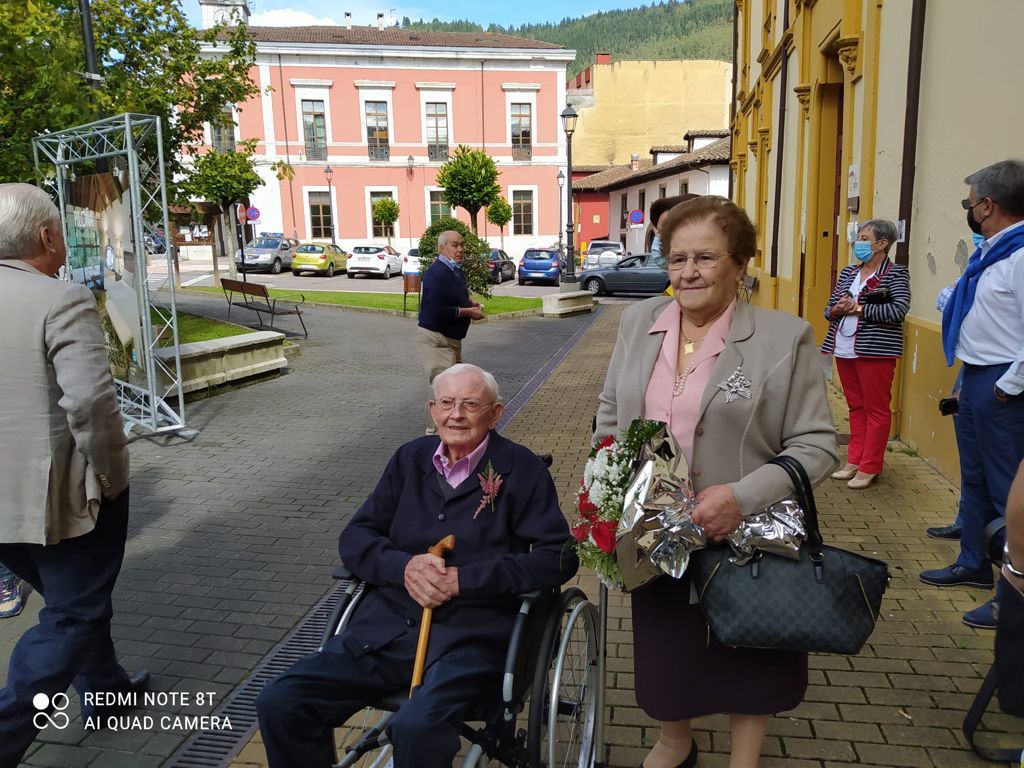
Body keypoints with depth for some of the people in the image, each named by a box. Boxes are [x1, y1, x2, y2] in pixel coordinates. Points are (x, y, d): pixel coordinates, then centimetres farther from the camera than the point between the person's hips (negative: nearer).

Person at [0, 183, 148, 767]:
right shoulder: (63, 300, -18)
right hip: (64, 495, -8)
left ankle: (106, 688, 42)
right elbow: (90, 398, -29)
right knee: (71, 617, 8)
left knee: (73, 601, 25)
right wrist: (107, 471, -15)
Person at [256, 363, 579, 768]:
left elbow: (558, 557, -8)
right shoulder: (411, 458, 12)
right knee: (278, 703, -9)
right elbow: (354, 538, 12)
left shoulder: (521, 469, 0)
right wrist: (403, 566, -10)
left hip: (471, 634, -4)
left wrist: (464, 579, -14)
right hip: (387, 626, 5)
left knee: (416, 727, -31)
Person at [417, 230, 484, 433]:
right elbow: (437, 311, -27)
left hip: (453, 337, 10)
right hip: (437, 338, -10)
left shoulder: (457, 271, 11)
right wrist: (467, 312, -18)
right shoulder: (437, 273, -20)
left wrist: (470, 304, 5)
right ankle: (436, 431, 0)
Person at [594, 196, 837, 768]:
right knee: (664, 648, 22)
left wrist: (742, 497, -25)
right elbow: (610, 410, 11)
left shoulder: (785, 337, -13)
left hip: (744, 541, -3)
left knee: (744, 656, 17)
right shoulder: (639, 320, 1)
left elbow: (816, 445, -12)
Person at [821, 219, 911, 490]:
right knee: (855, 407, 13)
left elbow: (898, 310, -19)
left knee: (876, 409, 1)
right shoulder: (848, 272, 13)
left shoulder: (895, 273, -6)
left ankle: (869, 468, 8)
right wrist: (836, 310, -8)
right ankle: (854, 461, 21)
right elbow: (829, 308, 15)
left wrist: (858, 309, -16)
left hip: (875, 351, -6)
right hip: (844, 350, 6)